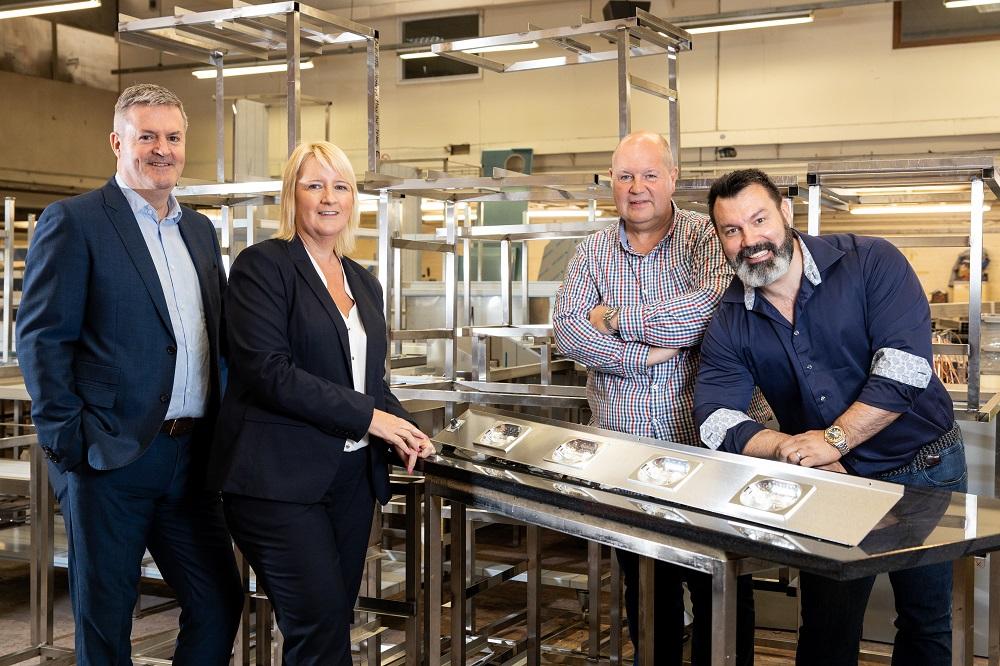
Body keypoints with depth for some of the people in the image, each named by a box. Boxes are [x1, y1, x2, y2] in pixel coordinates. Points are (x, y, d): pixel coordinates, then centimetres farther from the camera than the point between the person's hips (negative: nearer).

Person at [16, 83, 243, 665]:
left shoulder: (200, 230, 15)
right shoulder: (73, 221, -4)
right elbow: (41, 338, -9)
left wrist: (221, 430, 9)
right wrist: (69, 437, -14)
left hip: (191, 459, 6)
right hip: (111, 460, -6)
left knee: (220, 605, 9)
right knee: (105, 619, 7)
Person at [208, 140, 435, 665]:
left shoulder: (363, 282, 16)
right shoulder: (263, 265, -6)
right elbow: (268, 370, -16)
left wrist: (401, 427, 0)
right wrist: (367, 417, -15)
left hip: (352, 475, 7)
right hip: (281, 478, -7)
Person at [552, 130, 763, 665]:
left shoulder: (708, 237, -2)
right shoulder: (593, 252, 9)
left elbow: (716, 305, -21)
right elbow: (567, 330, -4)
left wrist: (617, 318, -13)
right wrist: (642, 354, -17)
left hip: (706, 443, -3)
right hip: (623, 450, 4)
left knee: (721, 592, 4)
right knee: (644, 589, 16)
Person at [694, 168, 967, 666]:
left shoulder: (871, 263, -15)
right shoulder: (730, 322, -6)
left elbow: (904, 367, -24)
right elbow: (715, 420, -12)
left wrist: (833, 439, -29)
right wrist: (789, 448, -28)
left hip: (924, 468, -2)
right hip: (833, 478, 2)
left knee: (926, 625, 14)